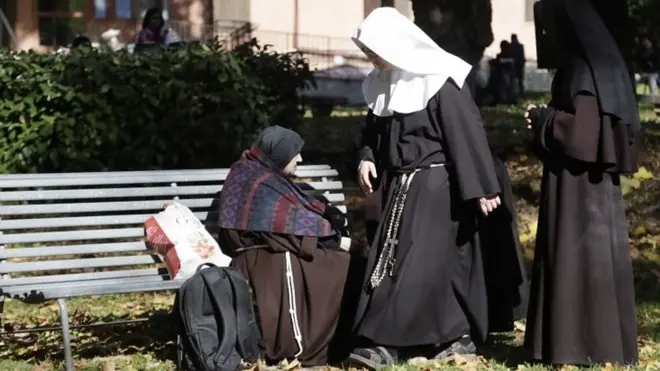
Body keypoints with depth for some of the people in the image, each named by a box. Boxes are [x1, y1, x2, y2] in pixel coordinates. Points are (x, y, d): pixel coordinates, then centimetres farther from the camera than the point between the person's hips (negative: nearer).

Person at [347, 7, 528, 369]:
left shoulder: (438, 79, -15)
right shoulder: (384, 83, 7)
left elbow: (466, 134, -16)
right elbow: (374, 128, 20)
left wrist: (481, 188, -16)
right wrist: (367, 158, 0)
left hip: (436, 184, -8)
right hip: (401, 184, 8)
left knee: (417, 260, -10)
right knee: (391, 257, 6)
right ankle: (457, 336, 14)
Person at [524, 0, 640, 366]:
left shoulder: (584, 69, -17)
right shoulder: (597, 62, 14)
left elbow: (580, 127, -23)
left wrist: (542, 119, -8)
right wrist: (547, 117, 10)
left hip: (581, 181, -10)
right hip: (588, 178, 10)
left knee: (580, 256, -5)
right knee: (593, 256, 12)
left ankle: (586, 345, 0)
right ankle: (600, 341, 17)